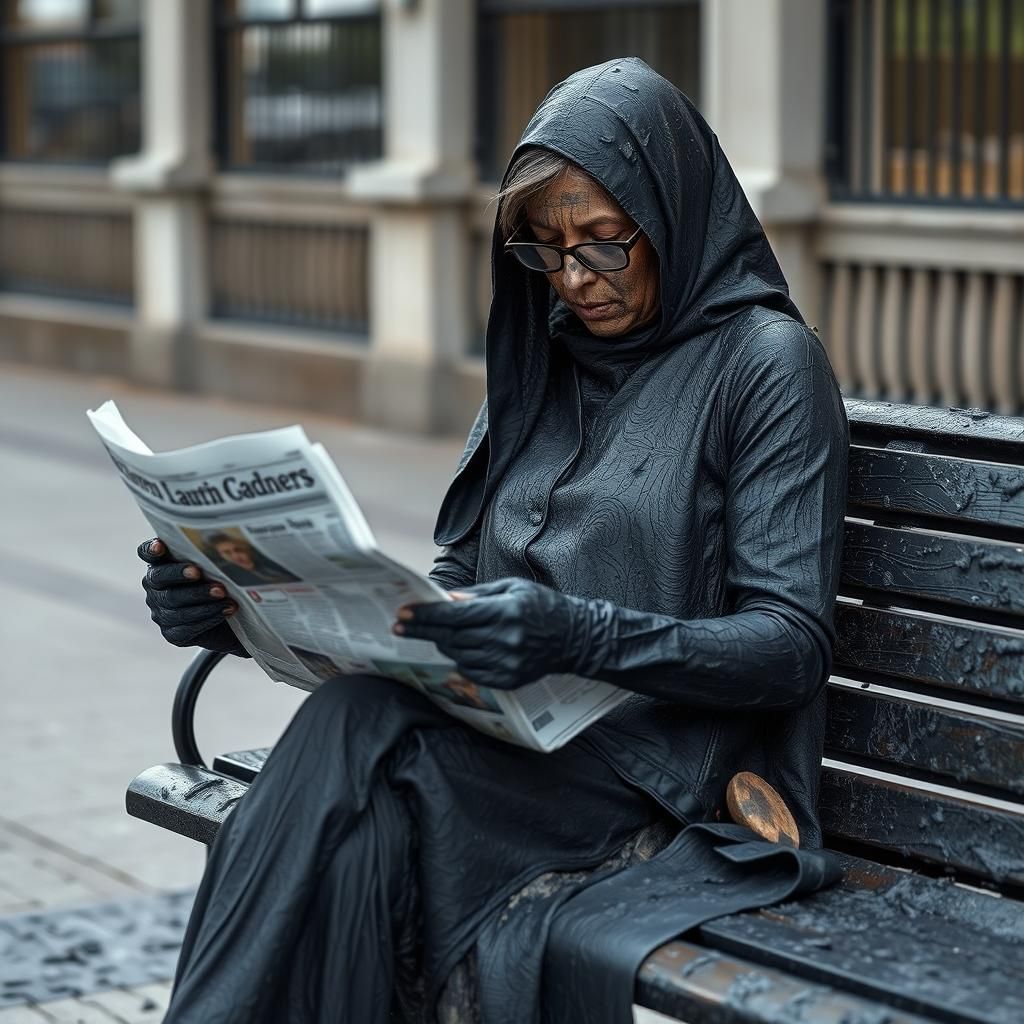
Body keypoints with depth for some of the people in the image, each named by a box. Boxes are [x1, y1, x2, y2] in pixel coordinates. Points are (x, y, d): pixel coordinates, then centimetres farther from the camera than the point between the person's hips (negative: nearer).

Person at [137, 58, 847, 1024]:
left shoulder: (764, 362, -3)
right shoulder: (543, 357, 17)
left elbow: (793, 646, -10)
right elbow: (456, 583, 14)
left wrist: (579, 636, -28)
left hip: (665, 755, -5)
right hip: (514, 728, 5)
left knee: (360, 736, -30)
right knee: (350, 719, -29)